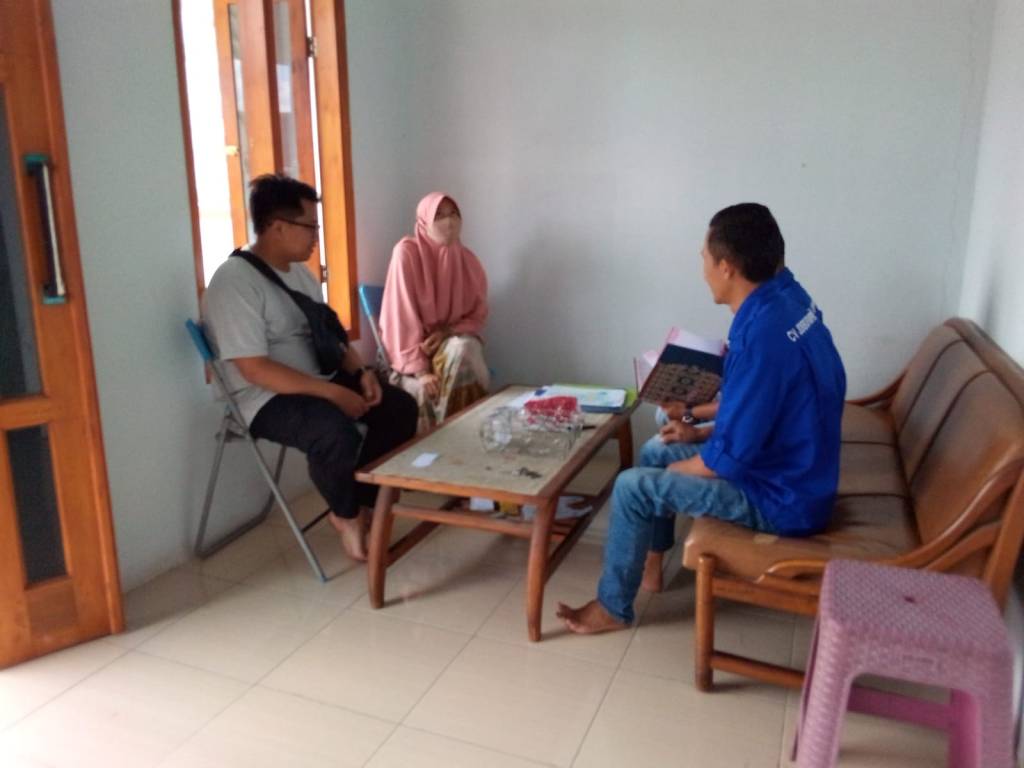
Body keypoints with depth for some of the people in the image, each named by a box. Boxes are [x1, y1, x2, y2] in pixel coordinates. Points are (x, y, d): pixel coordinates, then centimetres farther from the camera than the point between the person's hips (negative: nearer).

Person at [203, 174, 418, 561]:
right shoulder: (233, 282, -20)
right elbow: (254, 370, -26)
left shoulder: (298, 271, 9)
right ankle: (345, 516, -5)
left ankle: (367, 498, 11)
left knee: (400, 407, -3)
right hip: (267, 398, -9)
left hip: (320, 379, 9)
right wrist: (334, 392, -27)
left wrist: (360, 371, -3)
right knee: (338, 432, -35)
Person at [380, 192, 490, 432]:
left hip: (452, 340, 3)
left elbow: (478, 315, 5)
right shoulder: (407, 251, -14)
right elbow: (403, 314, -19)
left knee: (463, 350, -31)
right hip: (412, 346, -3)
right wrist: (420, 369, -25)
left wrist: (447, 332, -16)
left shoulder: (468, 260, -1)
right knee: (424, 387, -32)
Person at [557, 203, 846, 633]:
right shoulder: (787, 297, -1)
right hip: (797, 471, 9)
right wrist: (704, 433, 8)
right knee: (656, 451, 17)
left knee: (632, 487, -8)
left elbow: (730, 459, -26)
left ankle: (613, 607, 11)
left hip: (782, 499, -9)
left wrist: (671, 469, -7)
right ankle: (652, 560, 32)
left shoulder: (762, 336, -31)